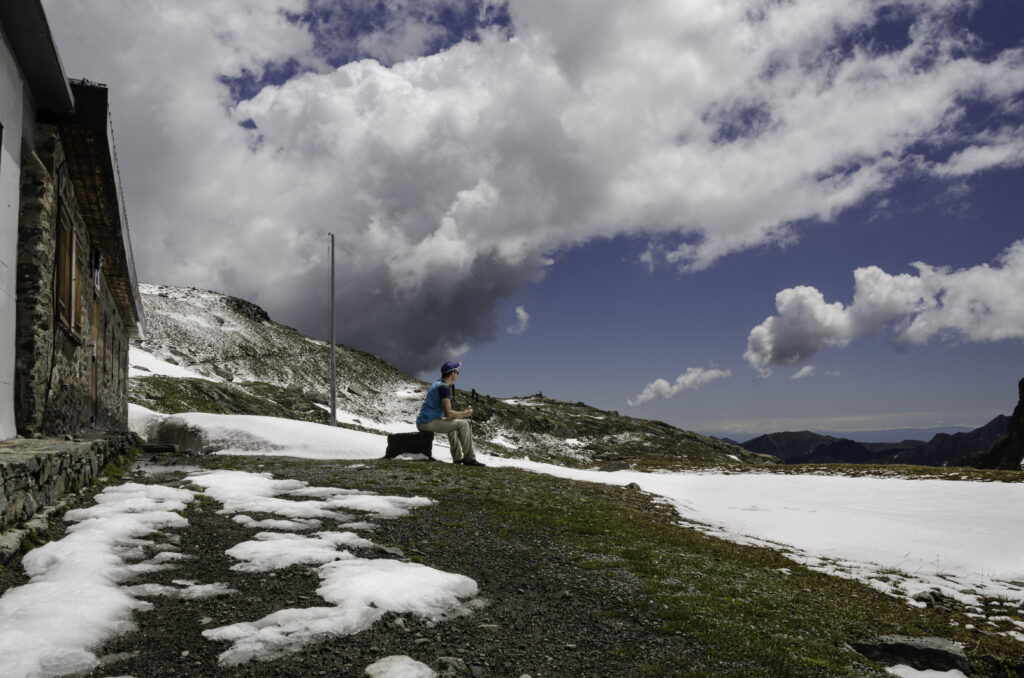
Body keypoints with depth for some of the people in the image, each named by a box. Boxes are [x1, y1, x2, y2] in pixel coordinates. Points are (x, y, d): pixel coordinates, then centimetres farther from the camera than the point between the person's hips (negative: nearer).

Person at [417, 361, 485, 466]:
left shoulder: (436, 384, 18)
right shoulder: (444, 387, -13)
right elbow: (448, 413, -19)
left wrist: (461, 412, 16)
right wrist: (464, 414, -3)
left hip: (421, 423, 10)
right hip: (429, 423, -10)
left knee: (453, 423, 29)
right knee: (463, 424, -9)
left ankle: (457, 457, 27)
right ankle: (469, 459, -4)